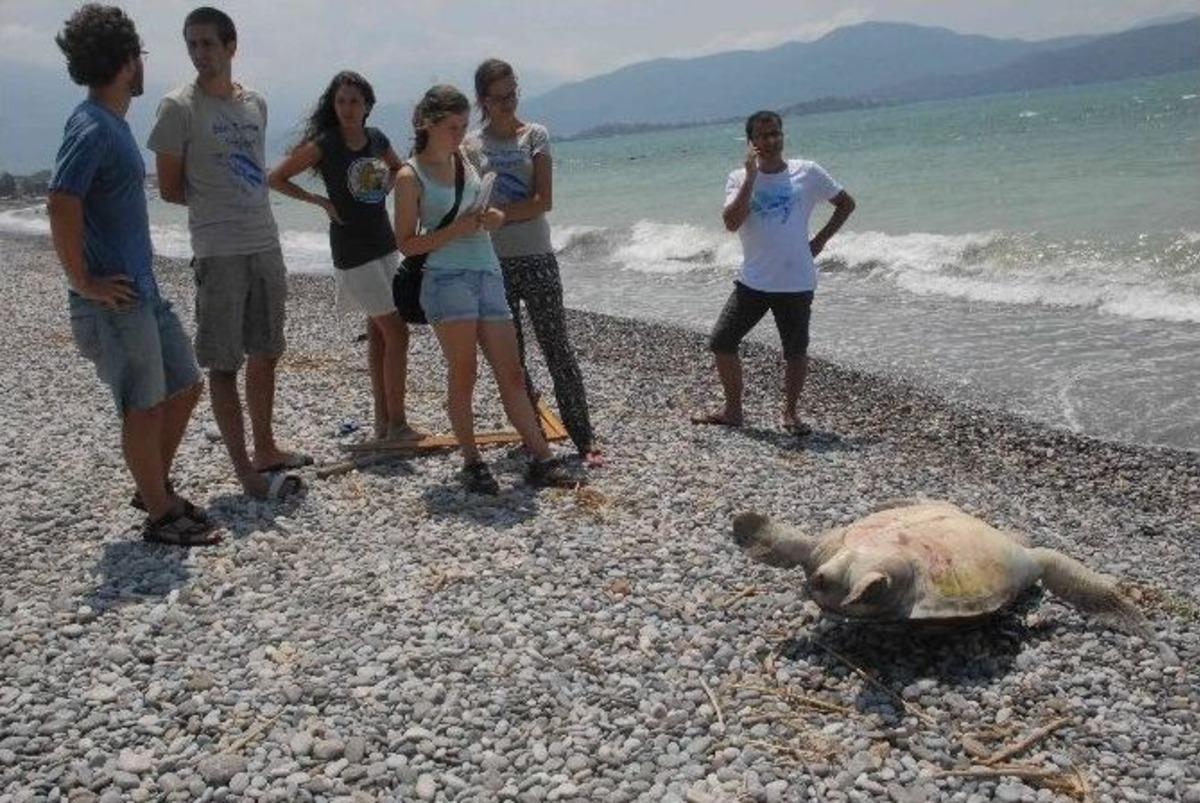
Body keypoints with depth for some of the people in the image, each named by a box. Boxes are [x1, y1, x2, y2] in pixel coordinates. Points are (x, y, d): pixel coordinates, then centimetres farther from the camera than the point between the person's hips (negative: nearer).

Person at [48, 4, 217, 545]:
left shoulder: (113, 124, 13)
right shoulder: (91, 127, -16)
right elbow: (61, 206, -26)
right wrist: (84, 282, -20)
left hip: (143, 291, 9)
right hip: (113, 301, -9)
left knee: (185, 386, 16)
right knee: (144, 407, 1)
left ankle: (155, 487, 31)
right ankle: (160, 516, 14)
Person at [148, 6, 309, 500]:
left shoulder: (255, 104, 11)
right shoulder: (179, 107, -6)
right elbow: (170, 189, -3)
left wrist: (228, 202, 7)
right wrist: (215, 206, 6)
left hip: (266, 246, 6)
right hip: (219, 253, -6)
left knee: (264, 354, 14)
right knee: (224, 364, -2)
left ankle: (265, 450, 27)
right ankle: (246, 472, 2)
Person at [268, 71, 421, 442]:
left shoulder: (376, 139, 4)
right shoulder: (323, 144, -12)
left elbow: (398, 168, 25)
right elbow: (275, 178, -7)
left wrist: (384, 190, 8)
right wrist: (321, 201, -9)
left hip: (384, 246, 6)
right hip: (353, 251, -6)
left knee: (379, 331, 10)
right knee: (396, 332, -9)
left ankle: (383, 420, 18)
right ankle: (396, 423, -1)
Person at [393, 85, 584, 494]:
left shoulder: (465, 160, 15)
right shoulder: (410, 176, -2)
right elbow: (406, 243, -3)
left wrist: (491, 218, 4)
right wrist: (455, 230, -16)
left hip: (487, 273, 5)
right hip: (447, 278, -5)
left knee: (511, 374, 3)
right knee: (462, 374, -3)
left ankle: (542, 460, 5)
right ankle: (472, 463, 10)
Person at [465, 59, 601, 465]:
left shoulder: (535, 135, 2)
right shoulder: (471, 144, 7)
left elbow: (543, 201, -7)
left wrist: (497, 213, -15)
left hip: (536, 257, -2)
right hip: (492, 261, 2)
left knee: (556, 347, -3)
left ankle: (584, 438, 0)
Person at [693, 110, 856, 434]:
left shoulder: (808, 173, -2)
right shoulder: (740, 179, 0)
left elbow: (846, 204, 10)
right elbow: (731, 223, -16)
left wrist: (820, 240, 2)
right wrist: (752, 176, -17)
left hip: (795, 283, -1)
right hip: (753, 282, 2)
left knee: (795, 352, 6)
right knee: (721, 343, 0)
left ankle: (790, 414, 25)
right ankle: (732, 410, 17)